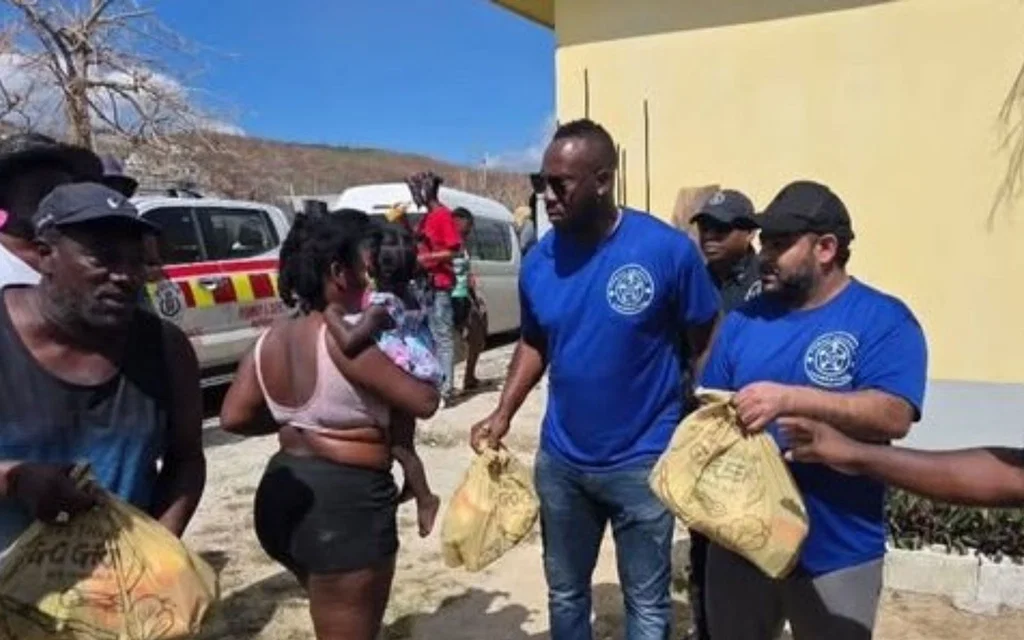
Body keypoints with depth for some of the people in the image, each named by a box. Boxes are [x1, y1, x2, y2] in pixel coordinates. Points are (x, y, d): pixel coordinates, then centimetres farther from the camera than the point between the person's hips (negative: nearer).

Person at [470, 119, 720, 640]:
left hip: (642, 461, -3)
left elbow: (707, 342, -6)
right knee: (565, 592, 22)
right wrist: (504, 413, -2)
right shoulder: (538, 261, -4)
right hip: (560, 459, 4)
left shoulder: (667, 250, -17)